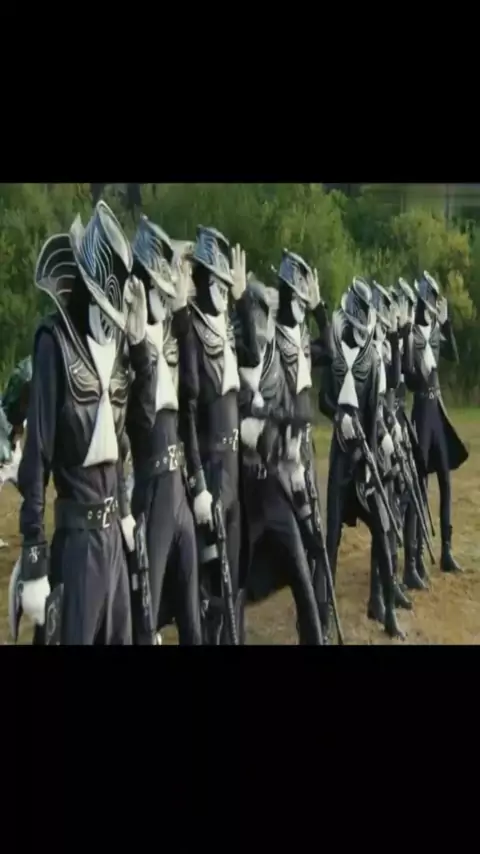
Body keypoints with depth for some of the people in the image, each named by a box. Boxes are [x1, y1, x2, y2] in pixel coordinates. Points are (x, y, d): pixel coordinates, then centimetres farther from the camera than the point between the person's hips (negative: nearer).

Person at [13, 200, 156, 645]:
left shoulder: (115, 339, 6)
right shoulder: (56, 338, -14)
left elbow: (143, 417, 10)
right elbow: (37, 453, -15)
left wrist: (140, 341, -1)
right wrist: (33, 561, -14)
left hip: (114, 528, 7)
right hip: (76, 532, -7)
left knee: (121, 636, 17)